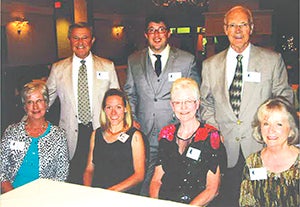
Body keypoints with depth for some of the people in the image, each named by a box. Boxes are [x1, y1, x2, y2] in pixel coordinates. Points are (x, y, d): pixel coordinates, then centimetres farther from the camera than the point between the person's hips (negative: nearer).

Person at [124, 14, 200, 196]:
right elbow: (129, 93, 15)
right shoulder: (134, 60, 8)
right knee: (146, 182, 5)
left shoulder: (187, 60, 2)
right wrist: (132, 119, 3)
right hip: (144, 133, 2)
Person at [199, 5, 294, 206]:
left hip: (260, 147, -1)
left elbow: (284, 98, 6)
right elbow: (205, 103, 14)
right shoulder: (210, 65, 7)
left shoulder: (273, 59, 1)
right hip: (225, 148, 2)